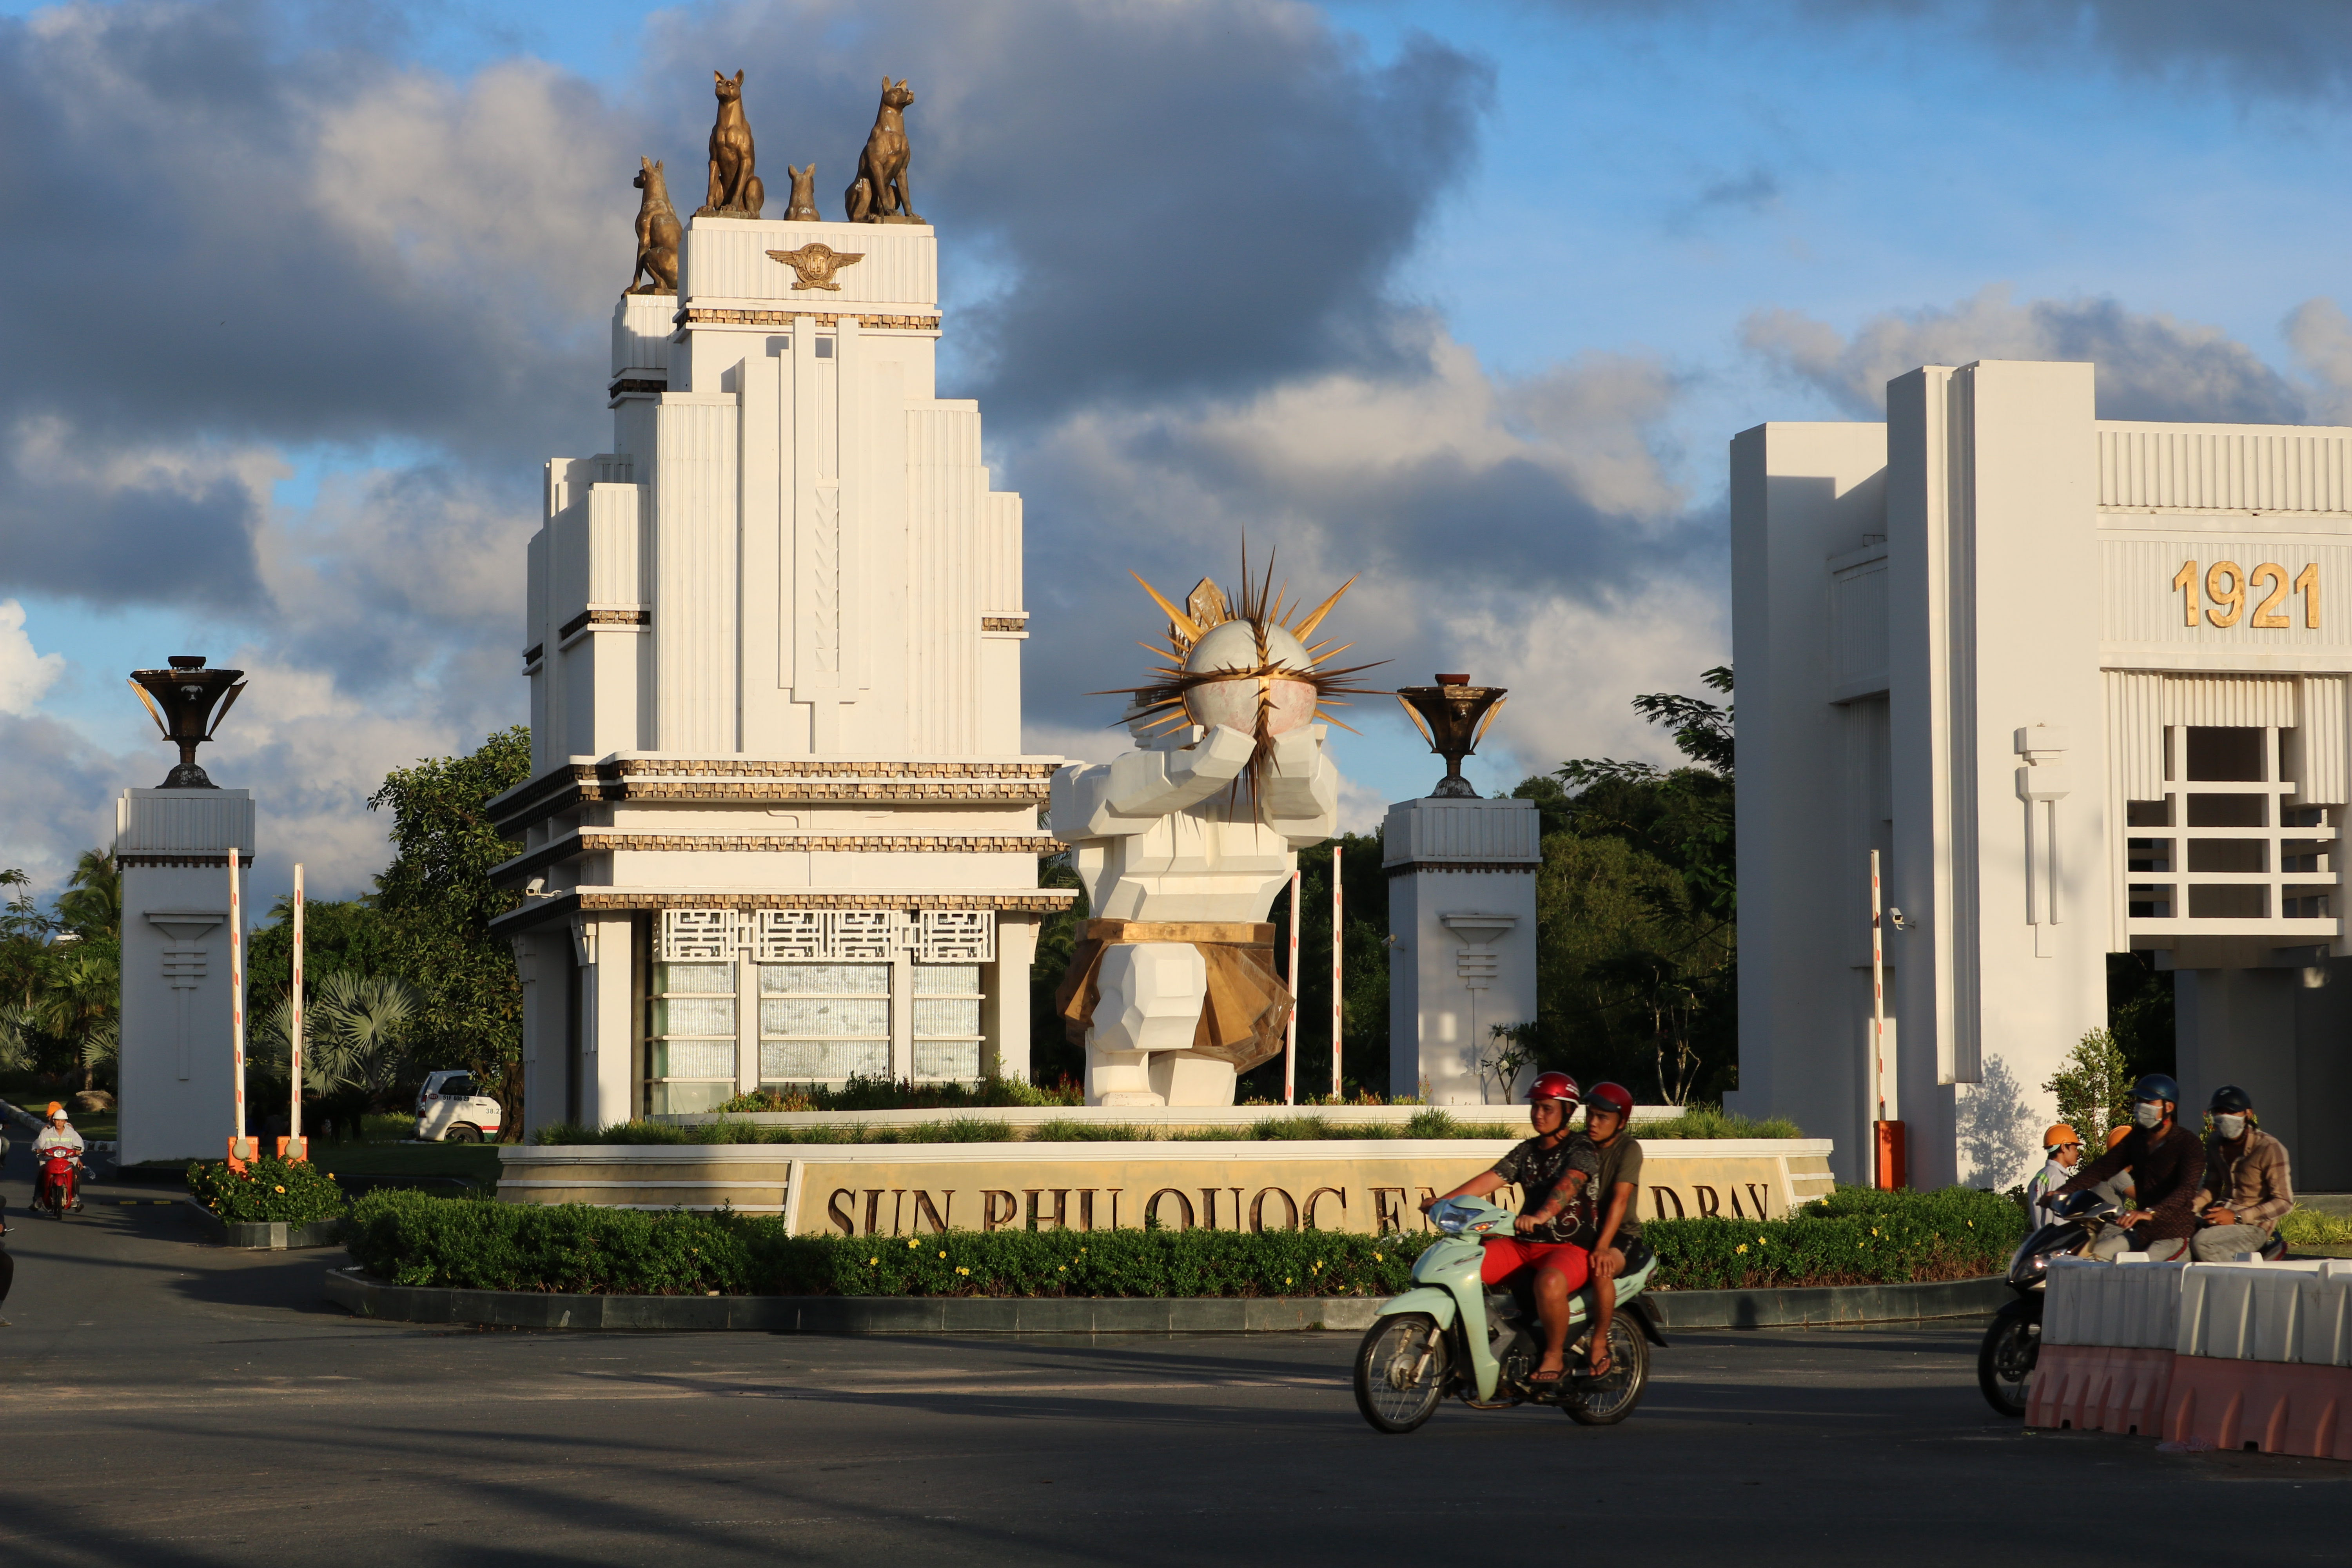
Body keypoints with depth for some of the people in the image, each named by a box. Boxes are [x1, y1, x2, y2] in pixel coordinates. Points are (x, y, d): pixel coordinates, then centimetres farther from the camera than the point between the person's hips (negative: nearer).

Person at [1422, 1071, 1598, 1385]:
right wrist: (1443, 1201, -9)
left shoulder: (1582, 1150, -6)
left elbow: (1569, 1185, -26)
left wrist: (1541, 1215, -46)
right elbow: (1490, 1180, 6)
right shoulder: (1527, 1151, 17)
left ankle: (1554, 1356, -20)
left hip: (1570, 1248, -7)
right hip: (1523, 1244, 7)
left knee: (1549, 1283, -40)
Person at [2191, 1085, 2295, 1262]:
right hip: (2221, 1214, 7)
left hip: (2254, 1226, -7)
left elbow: (2284, 1202, -12)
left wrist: (2237, 1218, -20)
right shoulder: (2216, 1144, 8)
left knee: (2201, 1243, -33)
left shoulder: (2269, 1149, -13)